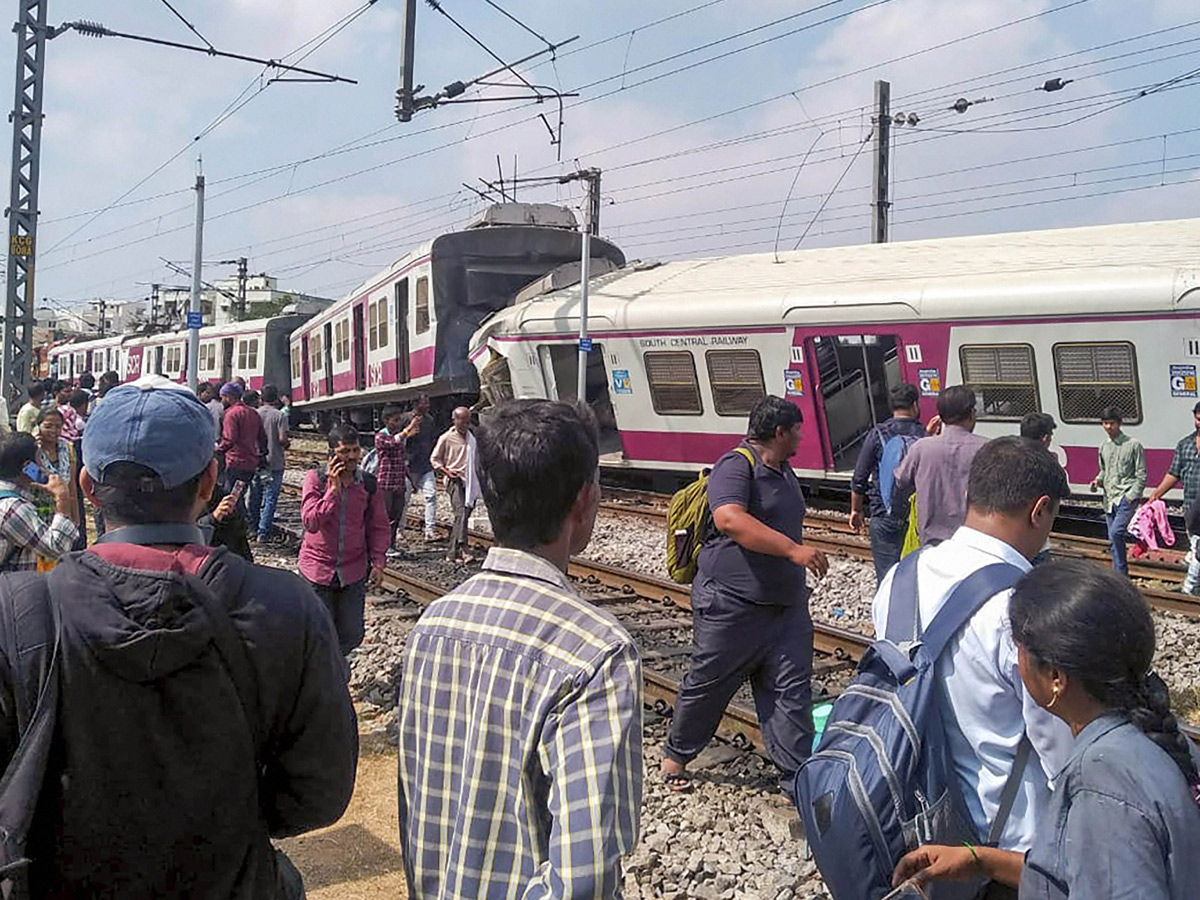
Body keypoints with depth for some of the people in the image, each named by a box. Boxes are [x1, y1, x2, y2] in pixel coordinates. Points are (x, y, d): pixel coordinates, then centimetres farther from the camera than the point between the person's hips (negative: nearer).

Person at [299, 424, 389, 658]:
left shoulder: (368, 483, 0)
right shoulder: (315, 479, -9)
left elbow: (378, 526, 8)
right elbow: (311, 522, -19)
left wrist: (378, 561, -1)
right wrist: (333, 489, -25)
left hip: (353, 573, 3)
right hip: (318, 568, -3)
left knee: (351, 636, 8)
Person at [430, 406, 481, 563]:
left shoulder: (471, 437, 15)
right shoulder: (446, 438, -2)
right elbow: (434, 459, 3)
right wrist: (447, 472, -9)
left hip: (470, 482, 6)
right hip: (455, 481, -6)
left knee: (463, 515, 6)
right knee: (461, 514, -20)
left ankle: (452, 553, 12)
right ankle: (461, 550, -29)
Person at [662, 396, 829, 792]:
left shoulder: (784, 471, 14)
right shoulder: (736, 465, -16)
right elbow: (729, 519, -34)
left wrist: (798, 574, 33)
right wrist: (793, 549, -38)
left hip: (785, 606, 8)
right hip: (732, 606, -8)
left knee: (791, 689, 3)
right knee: (707, 684, 8)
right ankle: (676, 755, 28)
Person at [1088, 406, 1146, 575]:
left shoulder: (1133, 444, -4)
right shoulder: (1103, 447, 13)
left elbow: (1141, 476, -4)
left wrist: (1131, 496, -13)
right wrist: (1098, 480, 4)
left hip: (1127, 498, -6)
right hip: (1109, 499, 6)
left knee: (1116, 533, -22)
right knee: (1113, 540, 7)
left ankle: (1120, 572, -11)